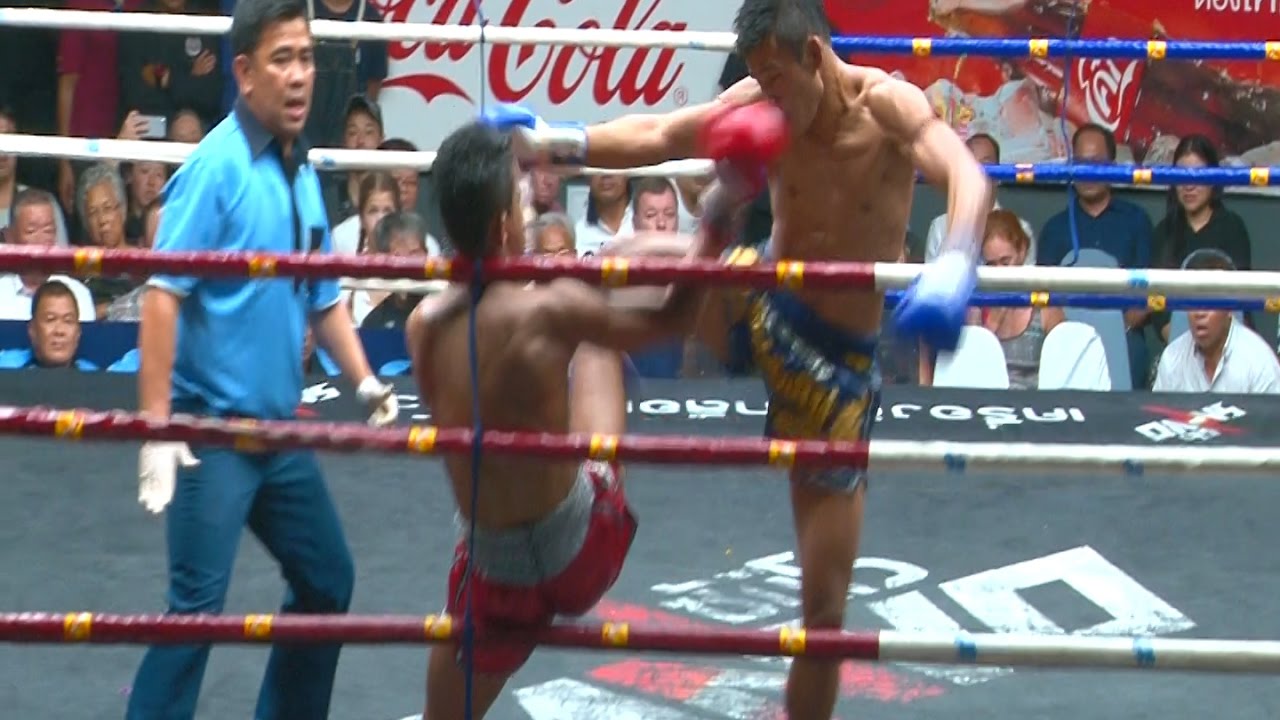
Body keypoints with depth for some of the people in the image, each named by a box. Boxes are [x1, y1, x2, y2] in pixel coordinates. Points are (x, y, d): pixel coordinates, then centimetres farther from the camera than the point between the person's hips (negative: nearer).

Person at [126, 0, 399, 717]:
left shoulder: (303, 172, 8)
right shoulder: (216, 165, -15)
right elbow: (163, 292, -19)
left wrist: (366, 382, 5)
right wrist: (157, 423, -24)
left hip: (281, 428, 8)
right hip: (214, 428, -8)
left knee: (328, 581, 16)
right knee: (199, 604, -8)